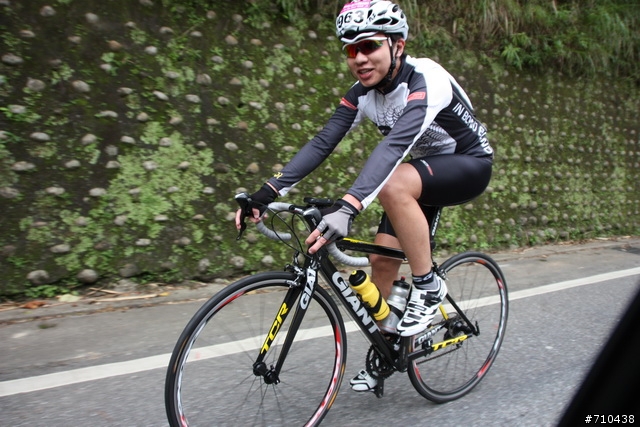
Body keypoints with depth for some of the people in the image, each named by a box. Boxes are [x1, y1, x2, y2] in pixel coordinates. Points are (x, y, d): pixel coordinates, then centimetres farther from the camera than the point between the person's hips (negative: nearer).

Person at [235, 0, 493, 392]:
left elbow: (395, 145, -45)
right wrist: (268, 192, -26)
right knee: (382, 259, -4)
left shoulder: (426, 80, -30)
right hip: (424, 170, 7)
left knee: (393, 185, -36)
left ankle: (428, 287, -18)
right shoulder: (362, 94, -9)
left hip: (468, 167, -6)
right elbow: (322, 143, -16)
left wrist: (348, 206, -58)